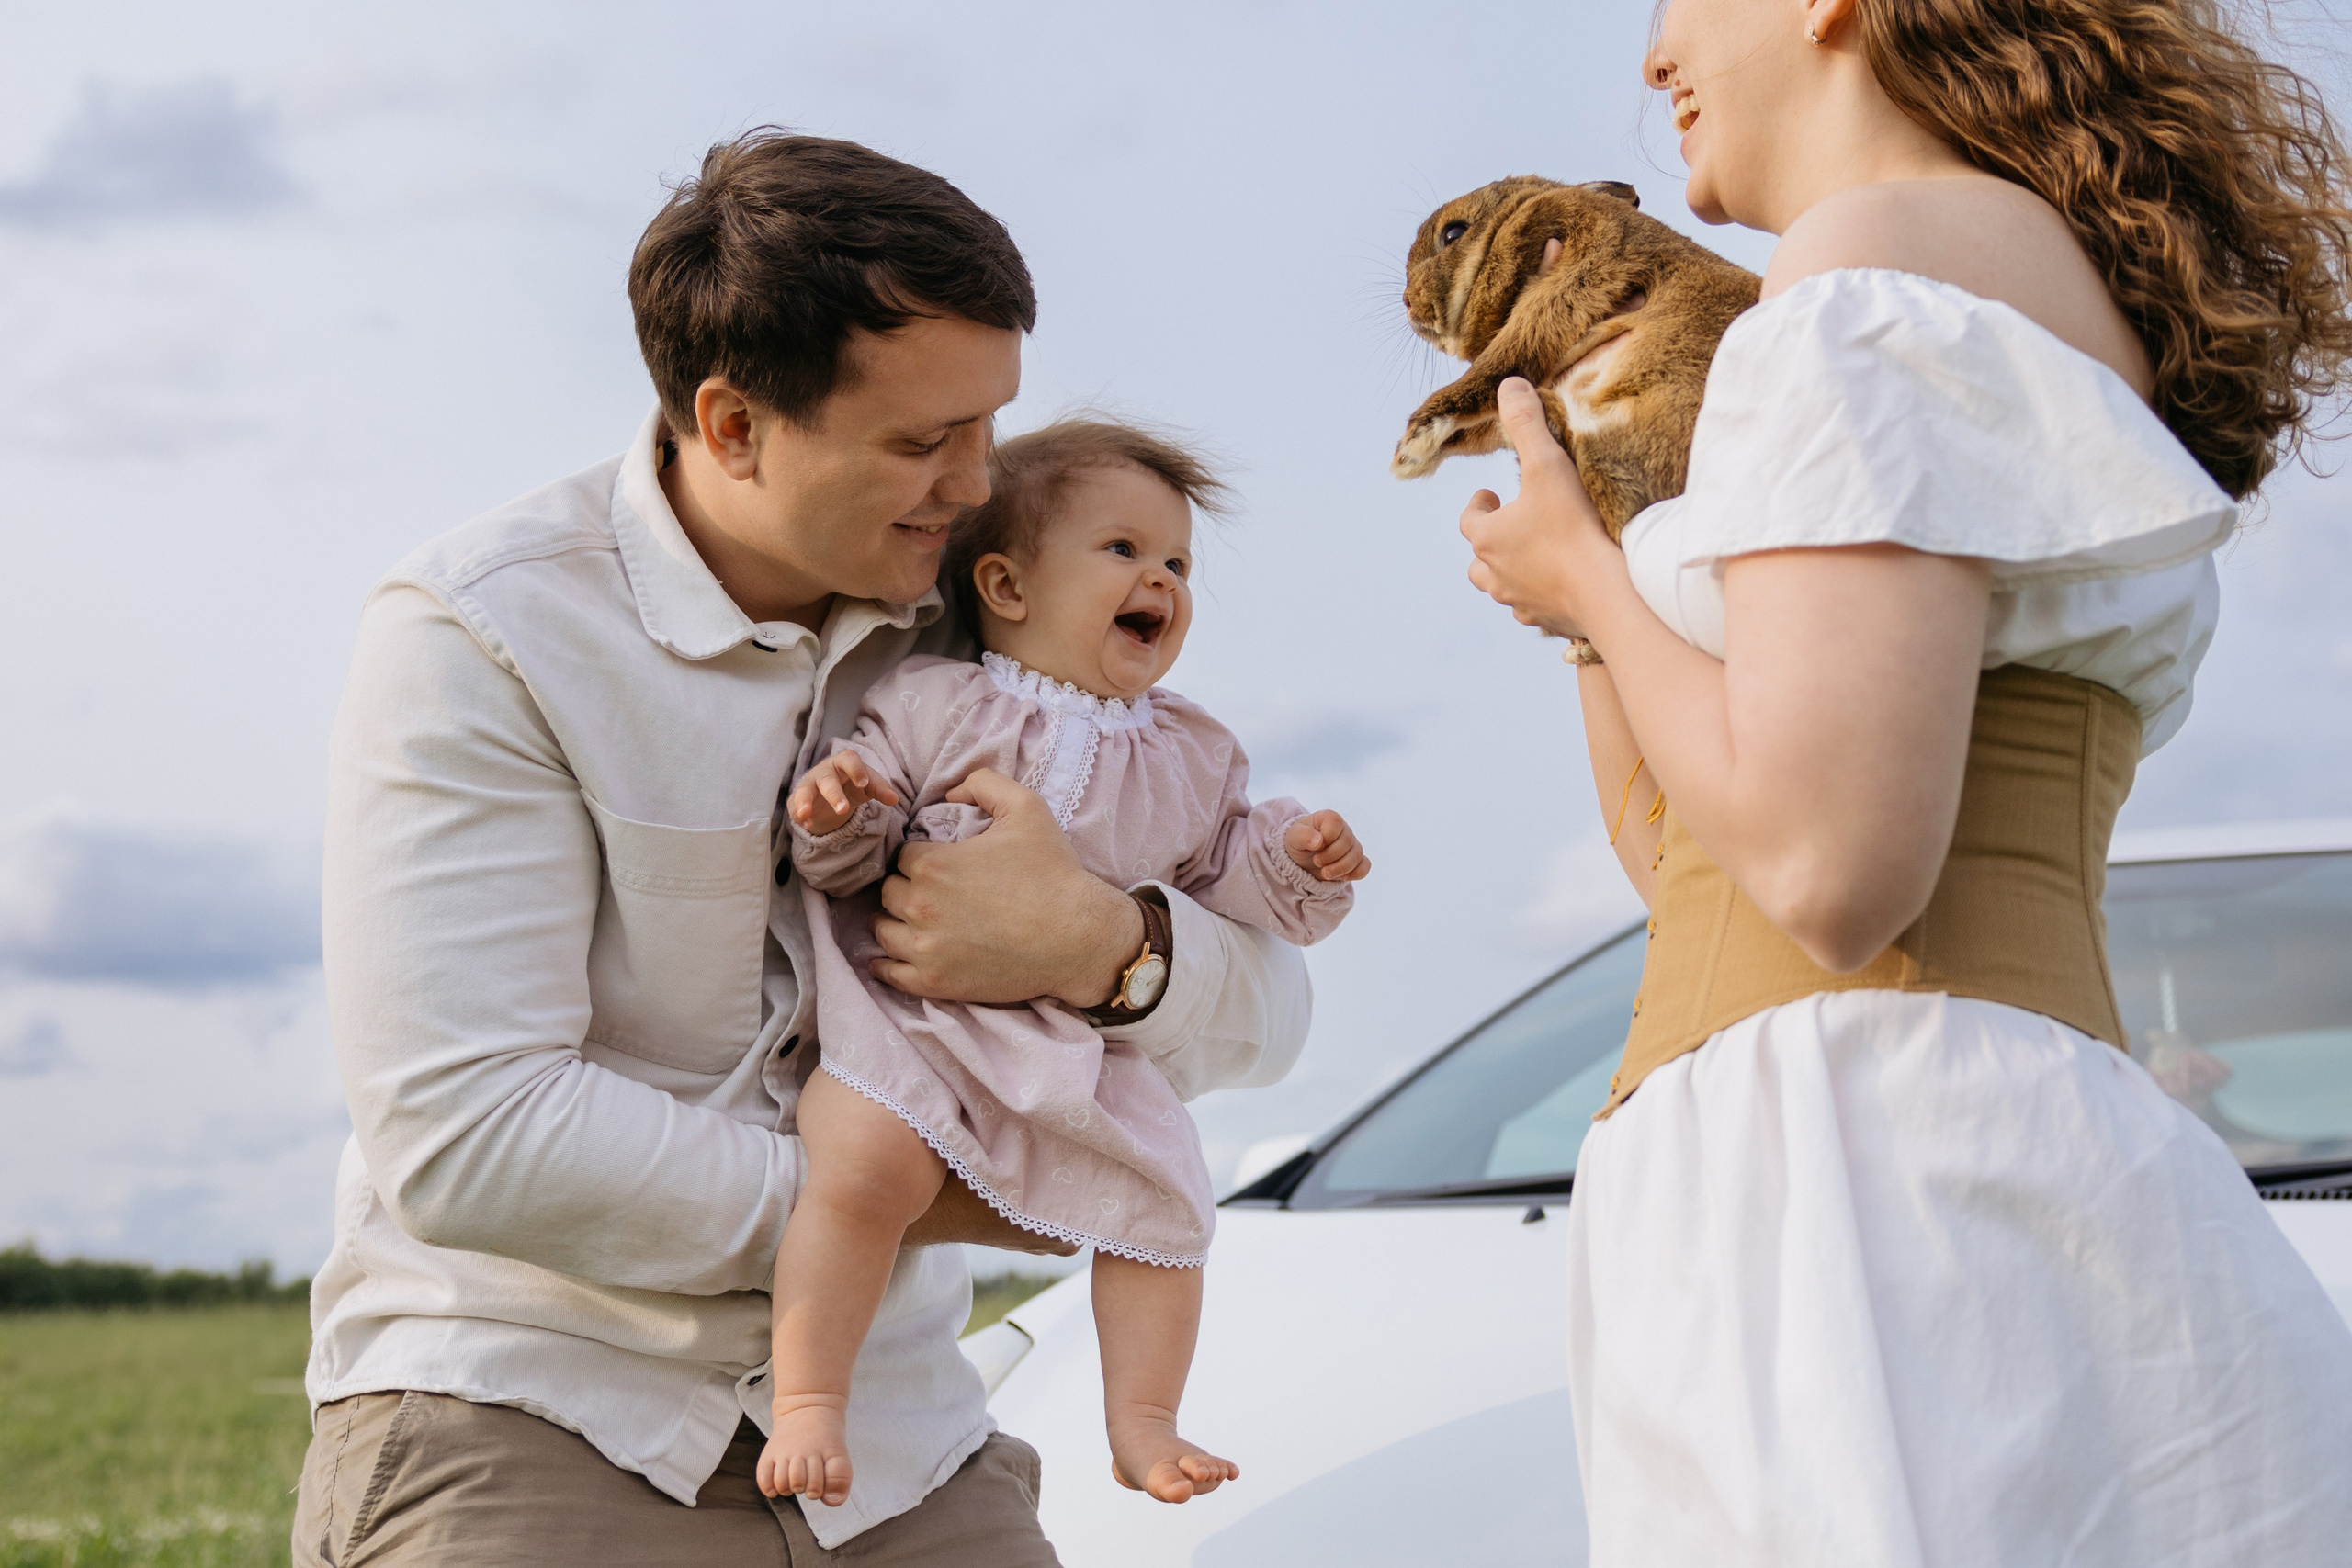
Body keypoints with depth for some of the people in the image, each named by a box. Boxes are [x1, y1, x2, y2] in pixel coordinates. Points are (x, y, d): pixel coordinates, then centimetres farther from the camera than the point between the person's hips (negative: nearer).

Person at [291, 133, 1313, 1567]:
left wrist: (1102, 944, -19)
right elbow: (468, 1139, -19)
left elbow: (1264, 1010, 4)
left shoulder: (976, 627, 3)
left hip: (888, 1445, 4)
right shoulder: (481, 636, -12)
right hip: (523, 1403, -4)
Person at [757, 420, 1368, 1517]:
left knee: (1163, 1208, -6)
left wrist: (1295, 856, -1)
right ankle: (805, 1404, -20)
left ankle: (1142, 1426, 10)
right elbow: (845, 858, 0)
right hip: (912, 1013, -4)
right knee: (865, 1166, -28)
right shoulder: (934, 705, -1)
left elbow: (1222, 868, 19)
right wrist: (830, 815, -23)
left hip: (1087, 1047, 5)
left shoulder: (1190, 754, 14)